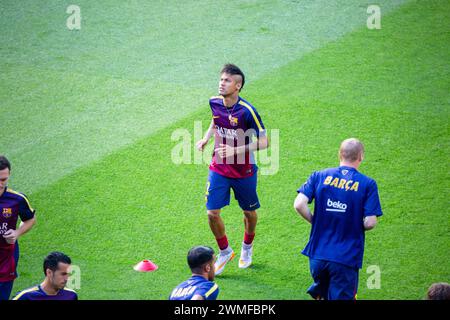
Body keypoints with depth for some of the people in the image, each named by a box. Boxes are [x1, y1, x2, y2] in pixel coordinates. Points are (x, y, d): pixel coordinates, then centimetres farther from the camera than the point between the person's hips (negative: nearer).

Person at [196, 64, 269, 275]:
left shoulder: (247, 111, -22)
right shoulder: (214, 103, -6)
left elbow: (264, 142, -19)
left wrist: (236, 150, -28)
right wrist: (206, 138, 1)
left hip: (244, 171, -3)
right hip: (219, 169, 3)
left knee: (249, 213, 14)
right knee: (212, 213, -4)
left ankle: (247, 246, 43)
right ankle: (224, 252, 19)